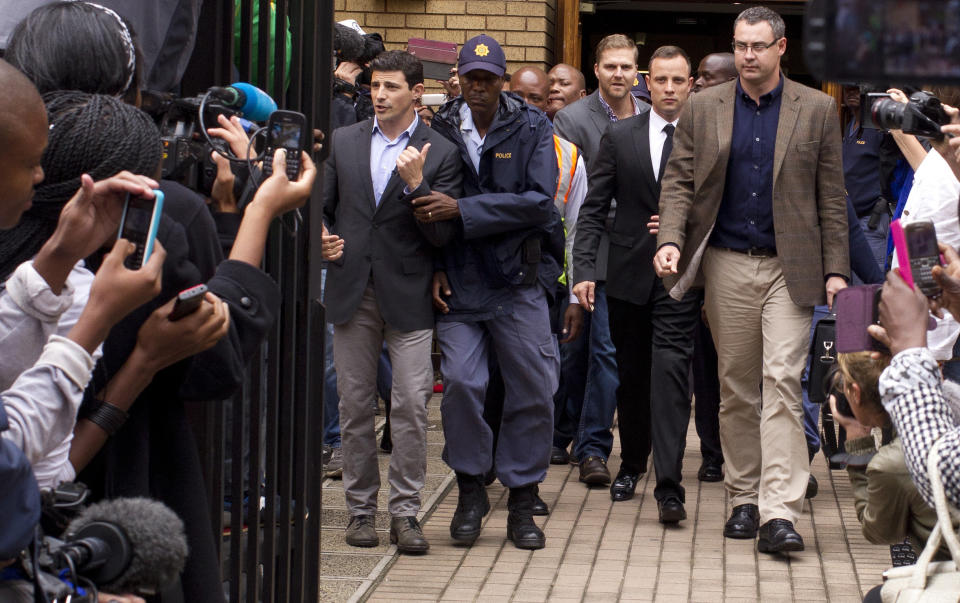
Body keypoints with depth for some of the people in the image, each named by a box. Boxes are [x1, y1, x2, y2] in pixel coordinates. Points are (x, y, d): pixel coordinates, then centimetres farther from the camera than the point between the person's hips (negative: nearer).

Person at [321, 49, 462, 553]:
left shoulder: (440, 153, 0)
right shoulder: (343, 142, 10)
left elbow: (443, 234, -6)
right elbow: (323, 206, 17)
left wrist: (415, 184, -19)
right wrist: (321, 238, -4)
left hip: (408, 297, -3)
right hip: (352, 293, 3)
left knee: (411, 407, -7)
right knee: (355, 406, 7)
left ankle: (405, 512, 1)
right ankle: (361, 508, 16)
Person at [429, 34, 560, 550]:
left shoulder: (532, 130, -1)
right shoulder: (440, 130, 4)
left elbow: (539, 202, -13)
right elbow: (427, 207, 11)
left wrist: (462, 211, -19)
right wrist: (434, 267, -2)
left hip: (518, 279, 0)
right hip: (458, 282, 0)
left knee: (533, 389, 2)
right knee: (460, 382, -11)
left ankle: (521, 502, 16)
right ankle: (470, 490, 10)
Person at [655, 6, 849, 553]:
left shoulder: (817, 110, 2)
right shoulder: (703, 109, 6)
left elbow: (831, 196, 3)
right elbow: (679, 181, 5)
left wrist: (836, 270, -2)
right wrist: (671, 240, -12)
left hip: (790, 267, -2)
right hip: (728, 265, 2)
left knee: (783, 380, -11)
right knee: (737, 386, 8)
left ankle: (778, 512, -15)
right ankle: (744, 498, 19)